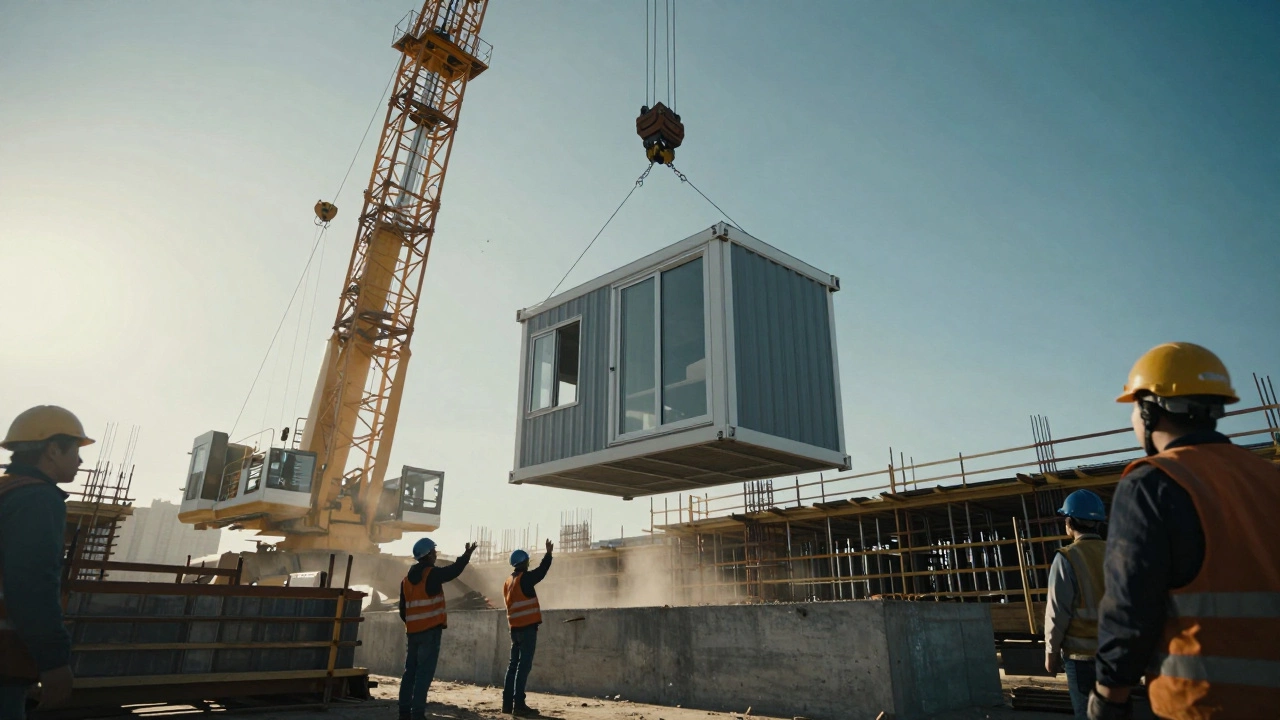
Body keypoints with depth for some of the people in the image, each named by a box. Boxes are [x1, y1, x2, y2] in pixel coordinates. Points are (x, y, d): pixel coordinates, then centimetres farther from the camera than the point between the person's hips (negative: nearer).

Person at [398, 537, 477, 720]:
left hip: (413, 631, 7)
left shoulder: (406, 580, 11)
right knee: (425, 673, -6)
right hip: (430, 631, -7)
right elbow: (454, 570, -5)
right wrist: (467, 554, 9)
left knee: (410, 671, 12)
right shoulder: (432, 574, -11)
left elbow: (403, 609, 15)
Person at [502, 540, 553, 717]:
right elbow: (541, 572, -7)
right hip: (527, 627, -8)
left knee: (514, 665, 11)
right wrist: (549, 553, 3)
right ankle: (518, 705, -10)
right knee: (524, 666, -8)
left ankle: (508, 702, 12)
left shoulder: (508, 582, 14)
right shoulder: (524, 578, -11)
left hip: (515, 627, 8)